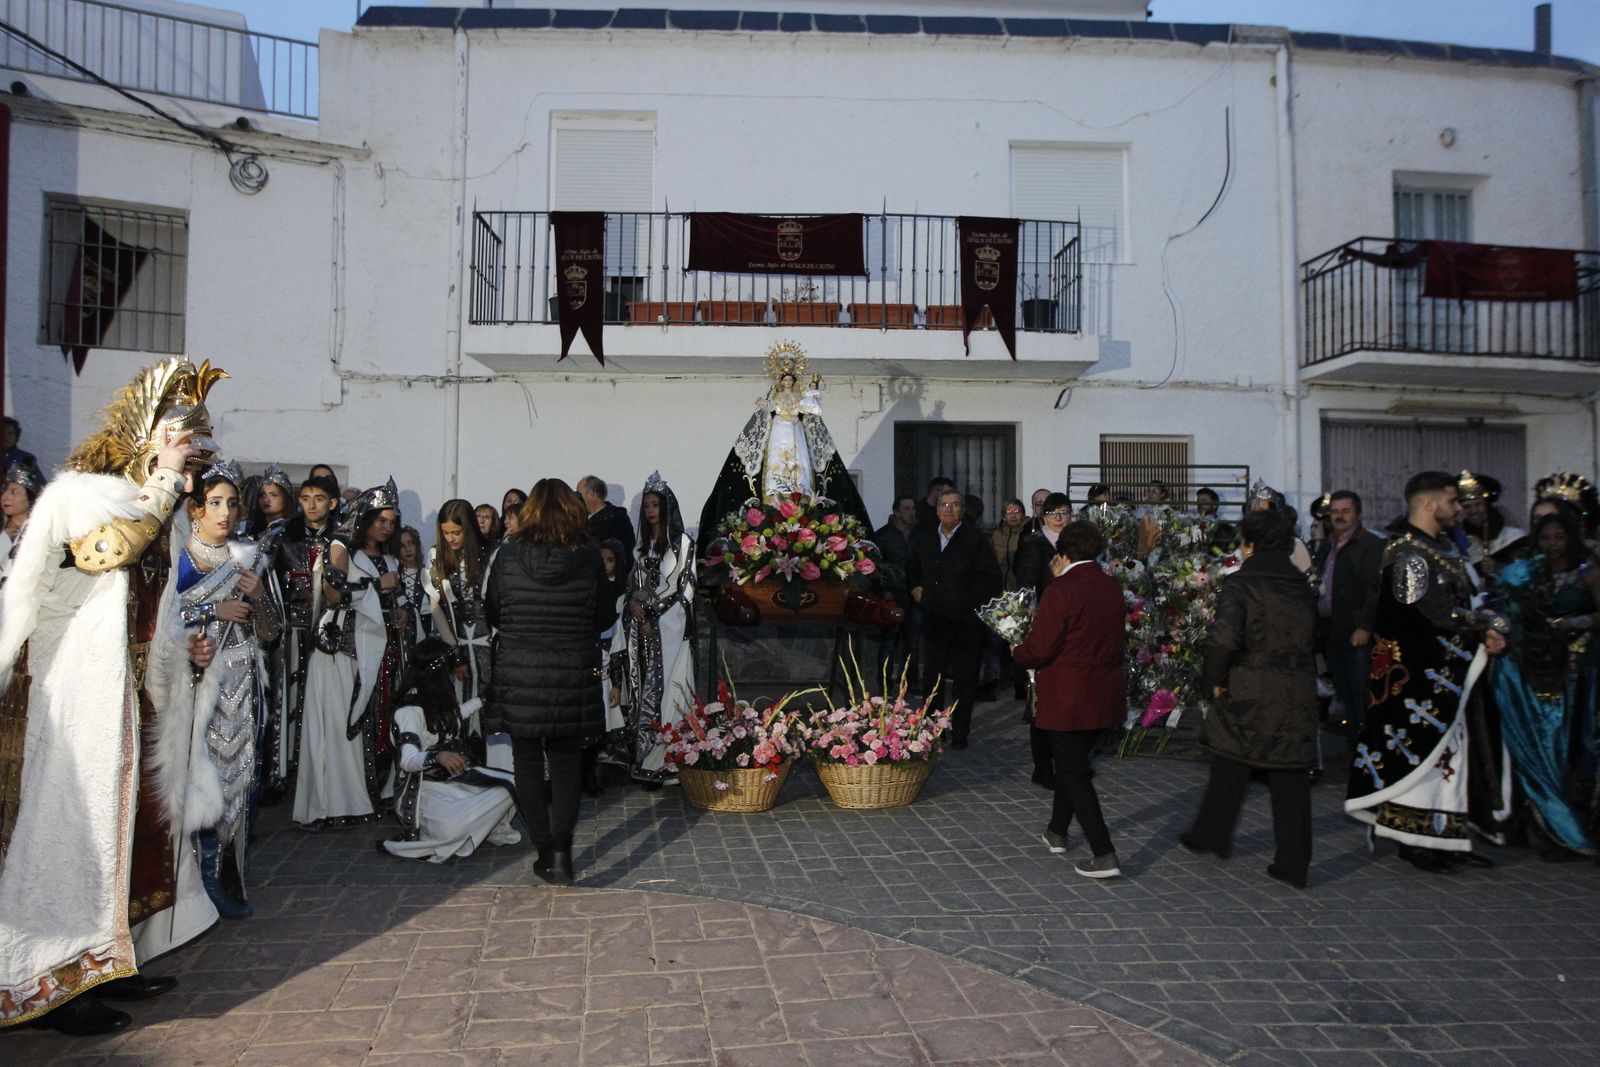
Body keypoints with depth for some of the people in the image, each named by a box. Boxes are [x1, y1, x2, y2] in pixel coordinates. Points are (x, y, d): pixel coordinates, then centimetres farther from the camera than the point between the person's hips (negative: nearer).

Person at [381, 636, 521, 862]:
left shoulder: (438, 699, 7)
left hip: (456, 779, 9)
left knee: (501, 739, -6)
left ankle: (495, 828, -5)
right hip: (428, 789, -9)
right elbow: (407, 760, -30)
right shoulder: (409, 709, -19)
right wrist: (437, 756, -48)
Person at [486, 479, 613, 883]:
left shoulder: (508, 555, -8)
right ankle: (561, 853, 5)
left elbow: (491, 614, 2)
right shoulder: (588, 558, -8)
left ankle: (544, 851, 15)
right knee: (567, 764, 12)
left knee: (528, 764, 13)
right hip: (572, 678, 0)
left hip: (518, 678, 0)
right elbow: (604, 618, 1)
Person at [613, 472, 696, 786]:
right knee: (643, 692, 4)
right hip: (643, 627, 6)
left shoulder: (682, 543, -2)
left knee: (664, 691, -8)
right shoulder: (641, 545, 16)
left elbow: (684, 588, -6)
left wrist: (654, 615, -10)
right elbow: (634, 584, 18)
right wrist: (634, 601, -3)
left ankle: (662, 763, -6)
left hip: (669, 627, -6)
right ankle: (646, 760, 8)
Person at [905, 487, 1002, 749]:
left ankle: (959, 733, 14)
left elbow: (992, 577, -5)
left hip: (965, 621, -4)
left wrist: (972, 599, -9)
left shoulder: (975, 540, -4)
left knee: (964, 680, 4)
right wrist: (915, 588, 9)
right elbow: (911, 569, 26)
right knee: (931, 678, 10)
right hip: (933, 619, 4)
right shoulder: (923, 539, 10)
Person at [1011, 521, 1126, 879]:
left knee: (1073, 773, 2)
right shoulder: (1112, 587, 4)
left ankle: (1104, 856, -3)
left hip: (1069, 699, -8)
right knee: (1073, 762, 23)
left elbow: (1038, 649, -18)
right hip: (1107, 697, 8)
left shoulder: (1062, 590, -18)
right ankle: (1057, 832, 38)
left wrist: (1016, 653, 5)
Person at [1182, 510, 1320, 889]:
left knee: (1230, 765, 13)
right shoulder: (1302, 587, 7)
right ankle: (1293, 863, 11)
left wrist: (1216, 680, -10)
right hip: (1298, 694, 4)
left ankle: (1212, 835, 29)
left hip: (1248, 691, -4)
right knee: (1291, 776, 7)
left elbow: (1223, 638, -22)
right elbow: (1313, 640, 12)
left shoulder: (1239, 584, -12)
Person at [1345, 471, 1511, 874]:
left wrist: (1488, 630, -1)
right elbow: (1436, 613, -22)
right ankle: (1417, 839, 7)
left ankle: (1444, 837, 21)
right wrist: (1487, 627, -10)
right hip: (1418, 674, -10)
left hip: (1449, 671, 10)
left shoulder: (1444, 546, 16)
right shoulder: (1408, 553, -15)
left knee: (1449, 748, 13)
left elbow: (1462, 603, 17)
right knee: (1421, 750, -4)